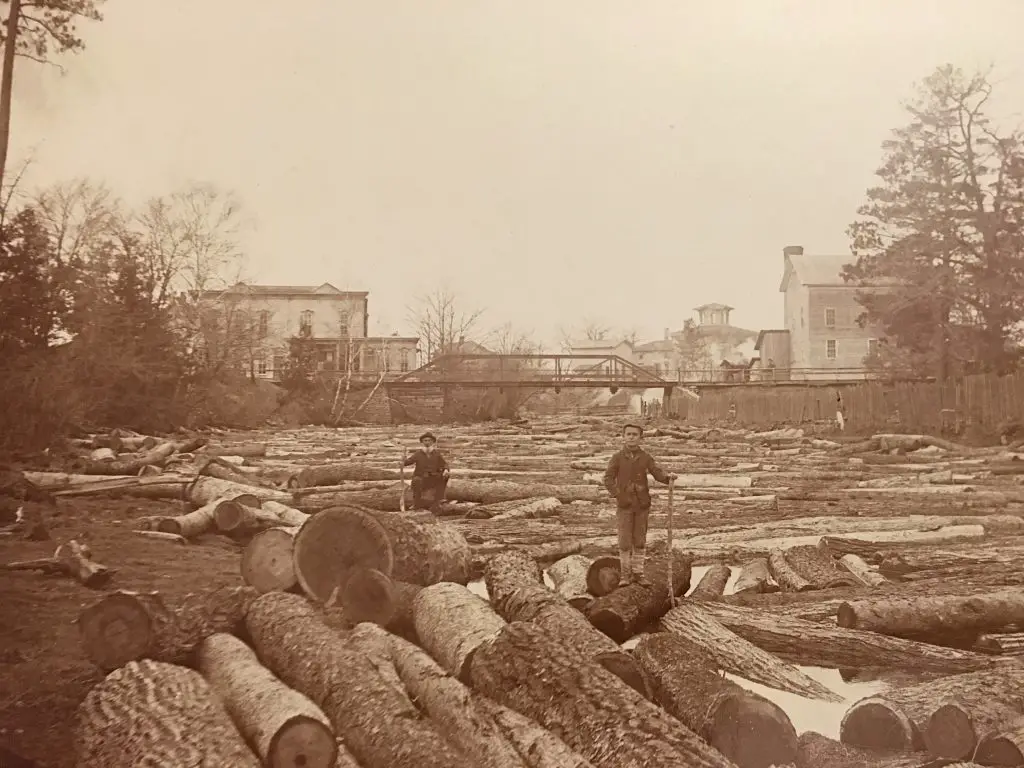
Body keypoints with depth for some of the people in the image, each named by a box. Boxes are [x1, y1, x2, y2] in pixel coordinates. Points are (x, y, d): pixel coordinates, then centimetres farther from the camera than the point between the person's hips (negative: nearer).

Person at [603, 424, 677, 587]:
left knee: (640, 541, 8)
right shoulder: (617, 457, -2)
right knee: (625, 541, -1)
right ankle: (625, 574, 10)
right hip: (625, 505, -2)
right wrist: (617, 495, -13)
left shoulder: (646, 457, 2)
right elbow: (608, 479, -2)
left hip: (642, 505, 2)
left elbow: (658, 473, -8)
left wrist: (668, 476, -29)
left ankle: (638, 573, 17)